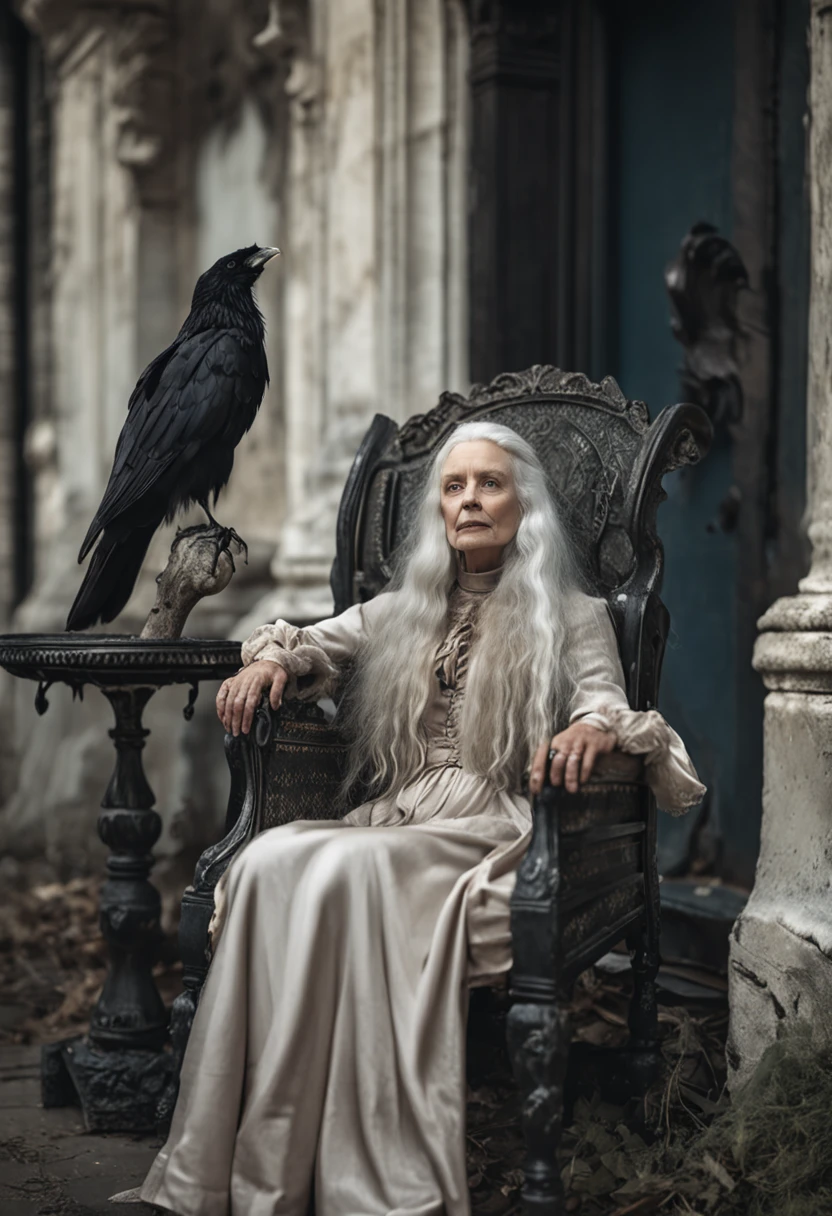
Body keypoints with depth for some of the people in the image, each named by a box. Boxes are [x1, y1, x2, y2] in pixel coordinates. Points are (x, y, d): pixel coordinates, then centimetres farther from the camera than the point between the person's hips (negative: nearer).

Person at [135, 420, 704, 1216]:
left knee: (347, 866, -35)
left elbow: (607, 700, 0)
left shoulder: (572, 616, 13)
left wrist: (597, 725, -25)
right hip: (391, 821, 4)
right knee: (268, 860, -29)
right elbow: (314, 643, 25)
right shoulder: (403, 610, 26)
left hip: (493, 833, -4)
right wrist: (269, 660, 0)